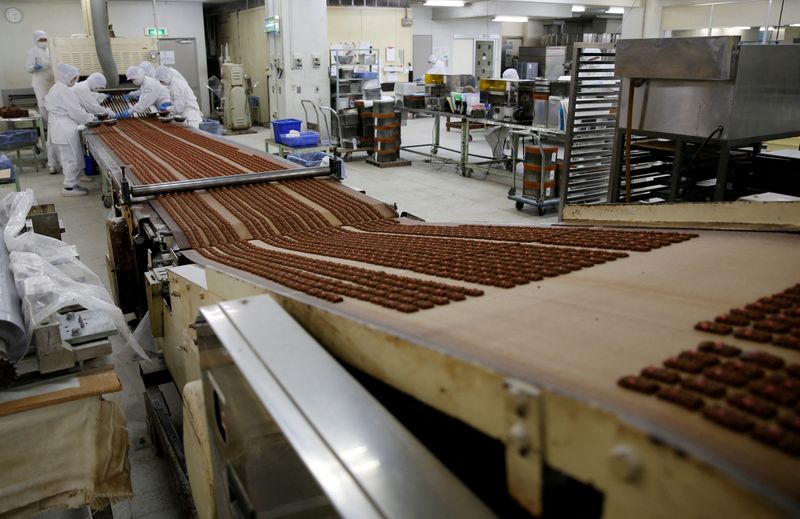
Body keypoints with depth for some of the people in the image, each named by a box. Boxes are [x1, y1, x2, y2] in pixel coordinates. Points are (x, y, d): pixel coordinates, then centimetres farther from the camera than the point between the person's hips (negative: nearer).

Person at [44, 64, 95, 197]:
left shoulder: (55, 89, 17)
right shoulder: (64, 90, -15)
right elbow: (75, 111, -17)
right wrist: (90, 118, -3)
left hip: (58, 129, 10)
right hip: (66, 130, -10)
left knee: (67, 158, 15)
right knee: (72, 158, -4)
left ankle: (72, 184, 22)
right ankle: (69, 187, 1)